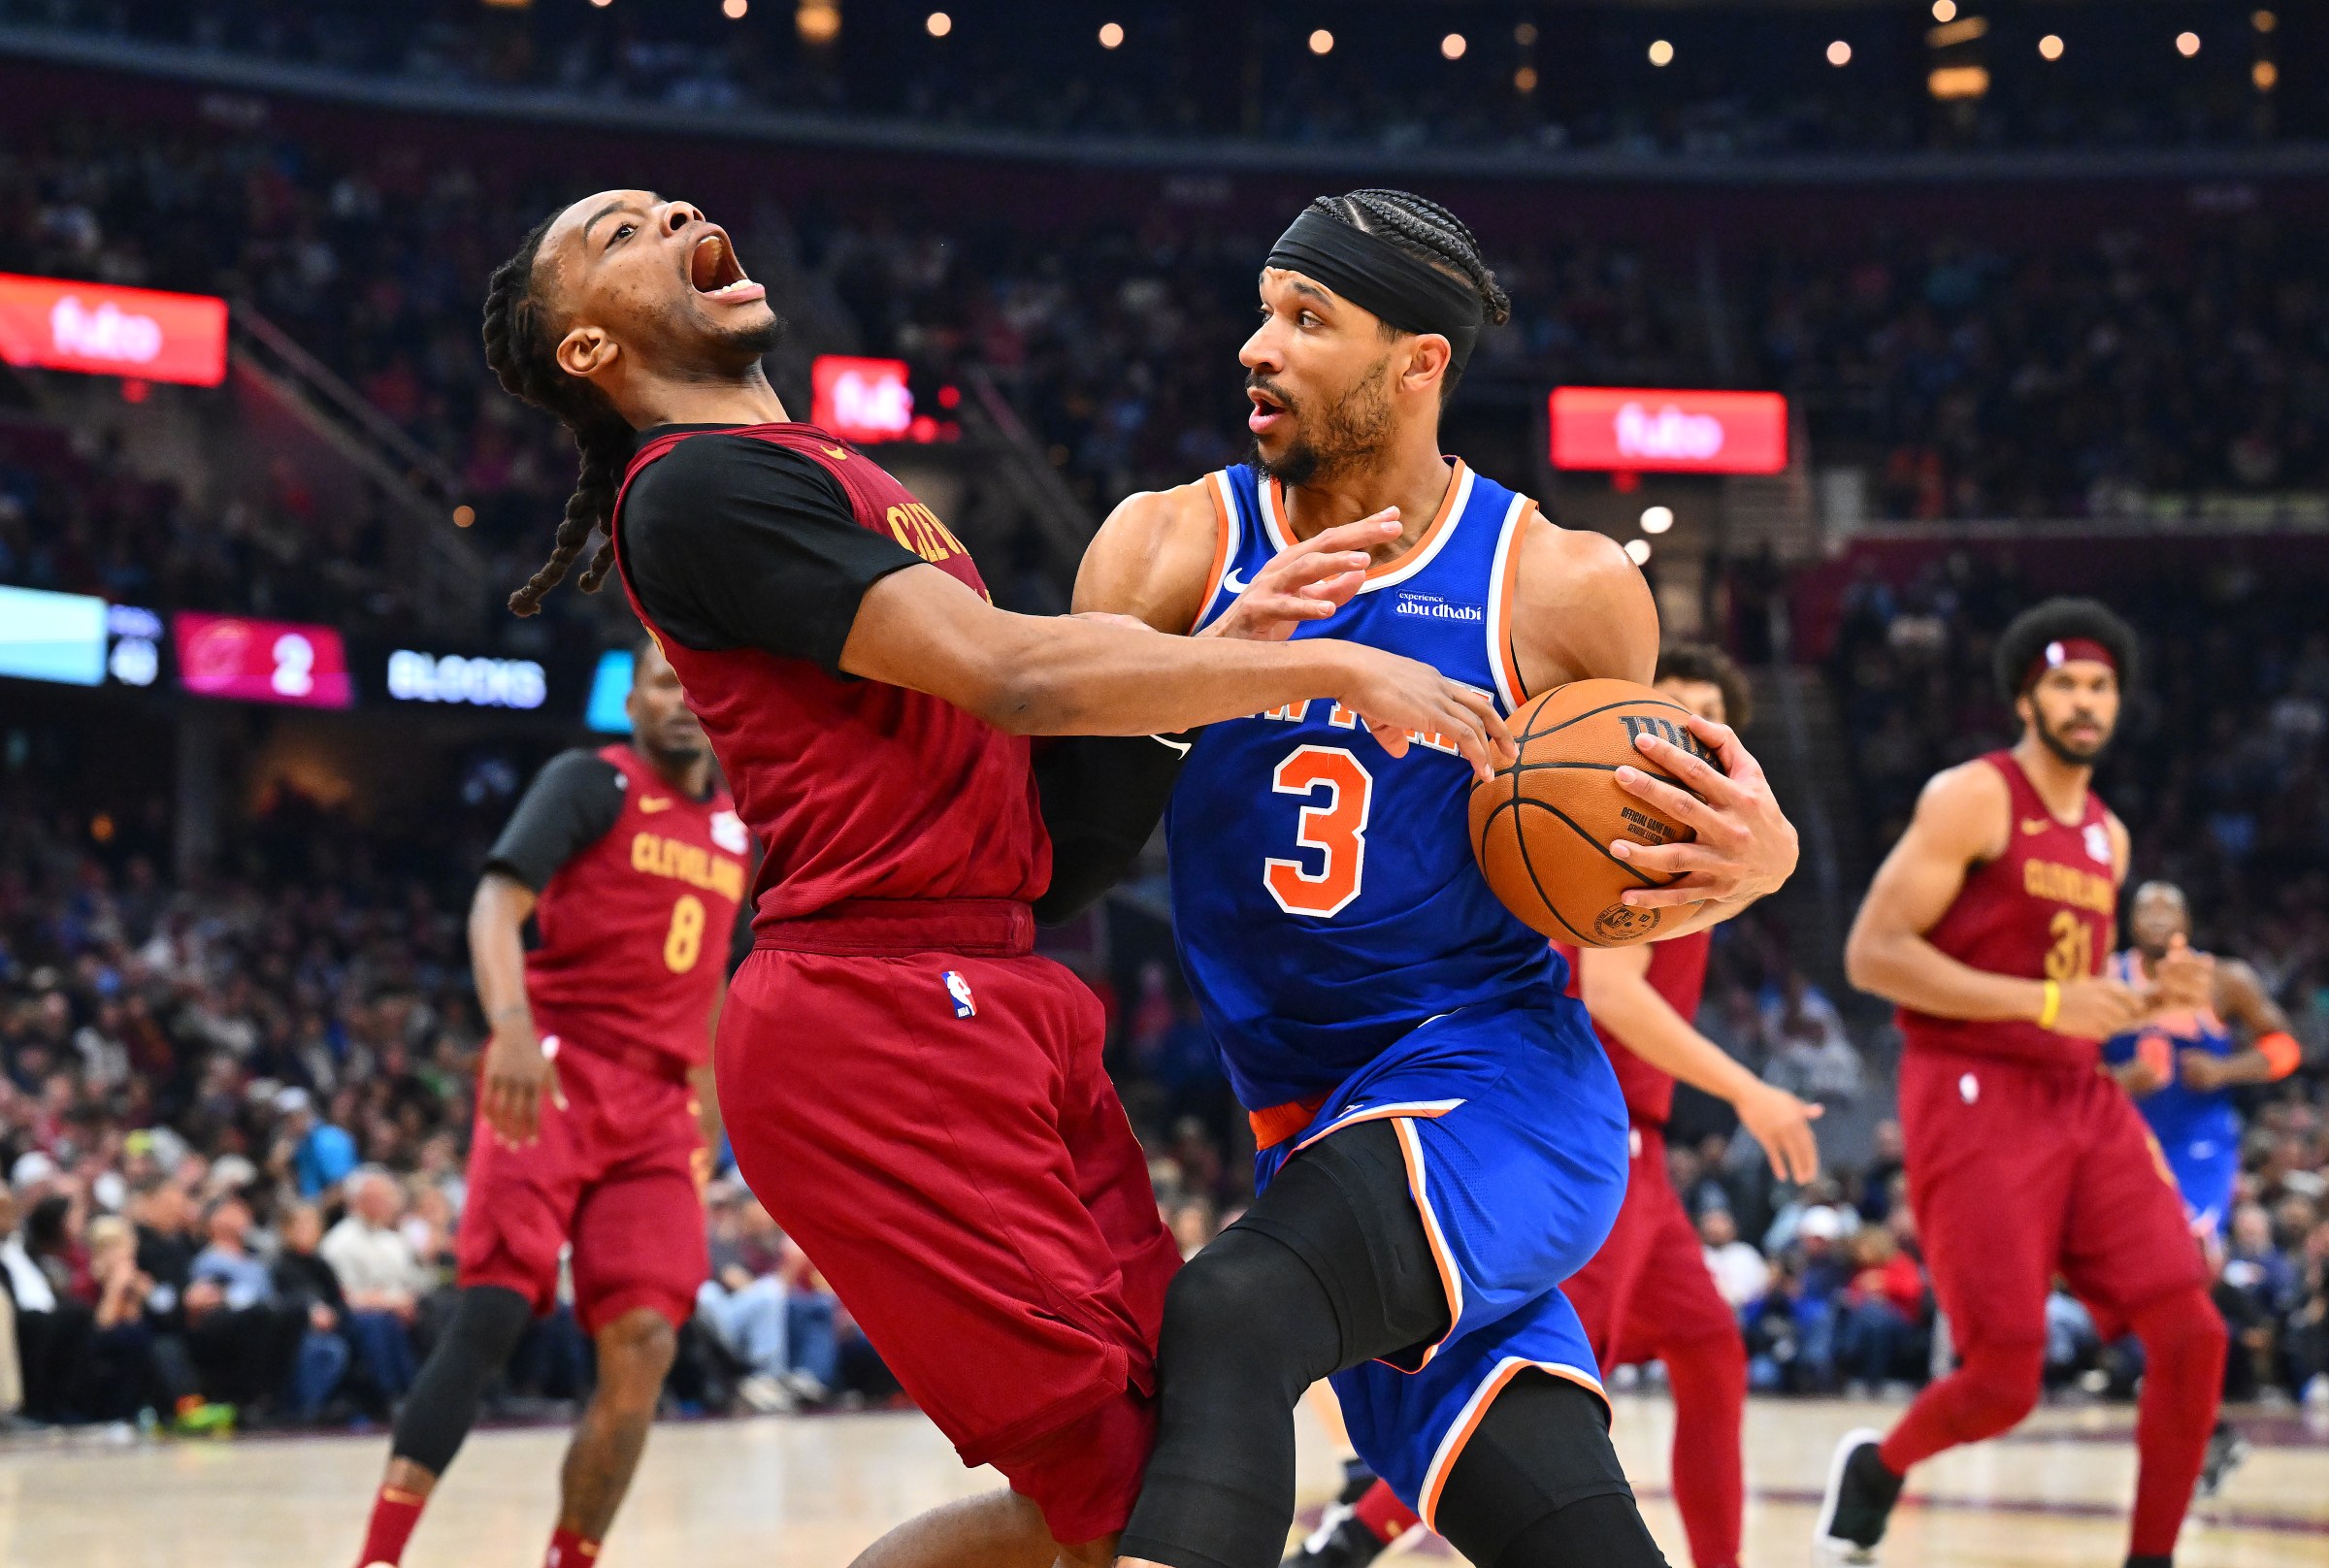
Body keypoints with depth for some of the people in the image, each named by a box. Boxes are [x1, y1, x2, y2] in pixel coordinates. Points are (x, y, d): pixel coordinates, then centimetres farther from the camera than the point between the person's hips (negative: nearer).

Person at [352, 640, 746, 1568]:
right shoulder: (589, 784, -2)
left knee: (643, 1347, -7)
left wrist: (706, 1105, 25)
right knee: (494, 1310, -17)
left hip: (655, 1108, 6)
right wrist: (511, 1025, -33)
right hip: (555, 1077, -5)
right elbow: (497, 901, -16)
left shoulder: (738, 828, 18)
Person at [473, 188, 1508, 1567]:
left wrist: (1238, 633, 5)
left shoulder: (818, 474, 23)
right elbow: (1010, 677, -18)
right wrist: (1327, 667, -14)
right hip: (879, 1023, -10)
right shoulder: (697, 486, -8)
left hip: (1003, 999, 10)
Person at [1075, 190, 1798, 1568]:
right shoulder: (1173, 550, 2)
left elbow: (1616, 894, 10)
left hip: (1495, 1080, -4)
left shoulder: (1560, 588, -3)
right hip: (1319, 1132, 4)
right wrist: (1209, 664, -22)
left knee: (1232, 1315, -31)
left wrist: (1753, 858, -13)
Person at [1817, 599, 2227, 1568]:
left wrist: (2149, 1001, 5)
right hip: (1973, 1096, -7)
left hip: (2082, 1104, 7)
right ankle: (1874, 1469, 21)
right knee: (2005, 1382, -10)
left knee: (2193, 1335, -5)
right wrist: (2045, 1001, -20)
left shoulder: (2107, 836, 17)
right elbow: (1872, 954, -15)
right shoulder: (1972, 798, -7)